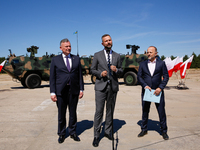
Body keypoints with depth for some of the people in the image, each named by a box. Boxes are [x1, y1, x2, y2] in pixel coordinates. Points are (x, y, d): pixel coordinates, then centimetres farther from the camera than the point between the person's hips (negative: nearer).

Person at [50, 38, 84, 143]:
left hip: (74, 90, 2)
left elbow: (80, 75, 8)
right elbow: (52, 77, 0)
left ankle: (72, 132, 29)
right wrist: (52, 92, -6)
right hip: (61, 91, -1)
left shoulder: (76, 59, 8)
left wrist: (81, 89, 3)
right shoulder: (55, 60, 2)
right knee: (61, 114, 9)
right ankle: (61, 134, 27)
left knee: (73, 113, 12)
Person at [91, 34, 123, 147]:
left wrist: (116, 70, -10)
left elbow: (121, 70, 13)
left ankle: (108, 131, 27)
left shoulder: (117, 56, 11)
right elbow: (93, 70, 6)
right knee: (99, 111, -4)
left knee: (110, 110, 11)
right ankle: (96, 136, 8)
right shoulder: (97, 55, 5)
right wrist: (100, 73, -13)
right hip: (101, 86, -2)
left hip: (113, 86, 3)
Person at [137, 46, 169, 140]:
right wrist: (145, 85, -12)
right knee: (145, 111, 10)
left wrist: (160, 88, -12)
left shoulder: (161, 63, 3)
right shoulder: (142, 64, 7)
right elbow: (139, 77, 4)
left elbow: (166, 76, 0)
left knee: (161, 112, 3)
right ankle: (144, 129, 25)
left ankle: (164, 131, 20)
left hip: (158, 91, -1)